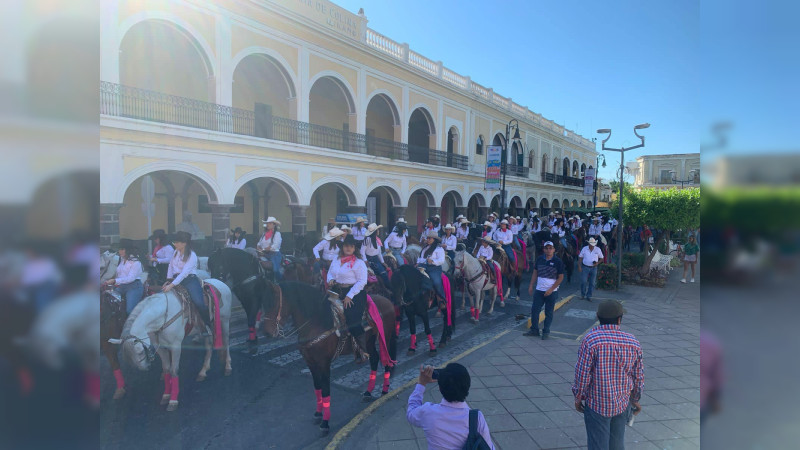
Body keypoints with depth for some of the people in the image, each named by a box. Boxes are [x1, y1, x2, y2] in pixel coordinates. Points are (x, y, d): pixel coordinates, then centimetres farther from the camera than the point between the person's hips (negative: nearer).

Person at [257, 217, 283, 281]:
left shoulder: (277, 234, -5)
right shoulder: (265, 233, 16)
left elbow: (274, 246, -14)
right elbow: (259, 244, 19)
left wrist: (263, 249, -12)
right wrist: (259, 249, -3)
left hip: (274, 254, -6)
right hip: (264, 254, 7)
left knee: (275, 270, -18)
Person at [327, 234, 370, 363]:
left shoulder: (359, 263, -6)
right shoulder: (336, 261, 14)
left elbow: (361, 281, -12)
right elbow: (330, 273, 25)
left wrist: (349, 296, -15)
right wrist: (330, 280, 0)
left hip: (354, 294, -6)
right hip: (337, 292, 7)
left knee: (354, 322, -15)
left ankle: (363, 352, 0)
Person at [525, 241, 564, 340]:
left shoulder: (557, 261, -8)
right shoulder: (539, 259, 3)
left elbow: (560, 277, -8)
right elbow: (535, 273, 11)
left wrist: (551, 289, -14)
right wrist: (531, 286, 4)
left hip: (551, 292, -3)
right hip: (539, 290, 3)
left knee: (548, 313, 8)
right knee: (534, 310, 4)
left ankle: (546, 332, 20)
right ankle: (534, 330, 18)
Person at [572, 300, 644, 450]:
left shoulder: (590, 339, -20)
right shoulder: (633, 343, -6)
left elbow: (582, 374, -17)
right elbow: (638, 376, 3)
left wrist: (578, 397, -2)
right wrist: (635, 399, 19)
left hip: (597, 404, -4)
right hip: (622, 404, 4)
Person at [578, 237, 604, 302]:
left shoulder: (598, 249, 1)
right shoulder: (584, 249, -1)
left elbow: (601, 258, 10)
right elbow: (580, 257, 4)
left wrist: (597, 263, -9)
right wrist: (579, 266, -3)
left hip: (593, 268, 1)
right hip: (585, 267, -1)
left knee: (592, 283, 4)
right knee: (583, 281, -5)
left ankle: (589, 296, 15)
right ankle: (583, 295, 14)